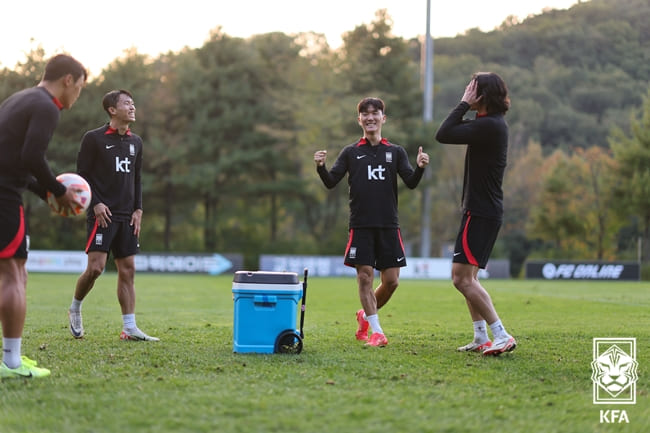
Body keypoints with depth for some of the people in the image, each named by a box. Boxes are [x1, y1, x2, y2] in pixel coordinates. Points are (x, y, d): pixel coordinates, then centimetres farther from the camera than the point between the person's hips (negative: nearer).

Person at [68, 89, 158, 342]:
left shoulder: (135, 142, 14)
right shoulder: (94, 138, -3)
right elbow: (82, 174, -3)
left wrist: (138, 209, 7)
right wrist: (95, 204, -12)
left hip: (127, 217, 6)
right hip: (102, 214, -6)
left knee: (128, 270, 2)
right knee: (95, 267, -15)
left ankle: (129, 328, 3)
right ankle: (75, 309, 11)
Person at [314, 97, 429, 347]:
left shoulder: (396, 152, 9)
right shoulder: (350, 152, 7)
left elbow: (411, 183, 0)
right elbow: (331, 182, 1)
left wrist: (420, 168, -20)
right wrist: (321, 168, -19)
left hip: (389, 225, 1)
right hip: (361, 225, -1)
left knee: (391, 280, 0)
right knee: (365, 277, -5)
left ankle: (366, 316, 25)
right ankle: (376, 330, 6)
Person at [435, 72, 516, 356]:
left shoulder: (488, 125, -19)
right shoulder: (493, 124, 14)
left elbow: (443, 135, -21)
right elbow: (450, 132, 23)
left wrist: (464, 104, -14)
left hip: (481, 213, -11)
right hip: (484, 211, 11)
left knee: (462, 278, -12)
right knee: (466, 277, 16)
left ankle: (501, 336, -13)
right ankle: (481, 338, 19)